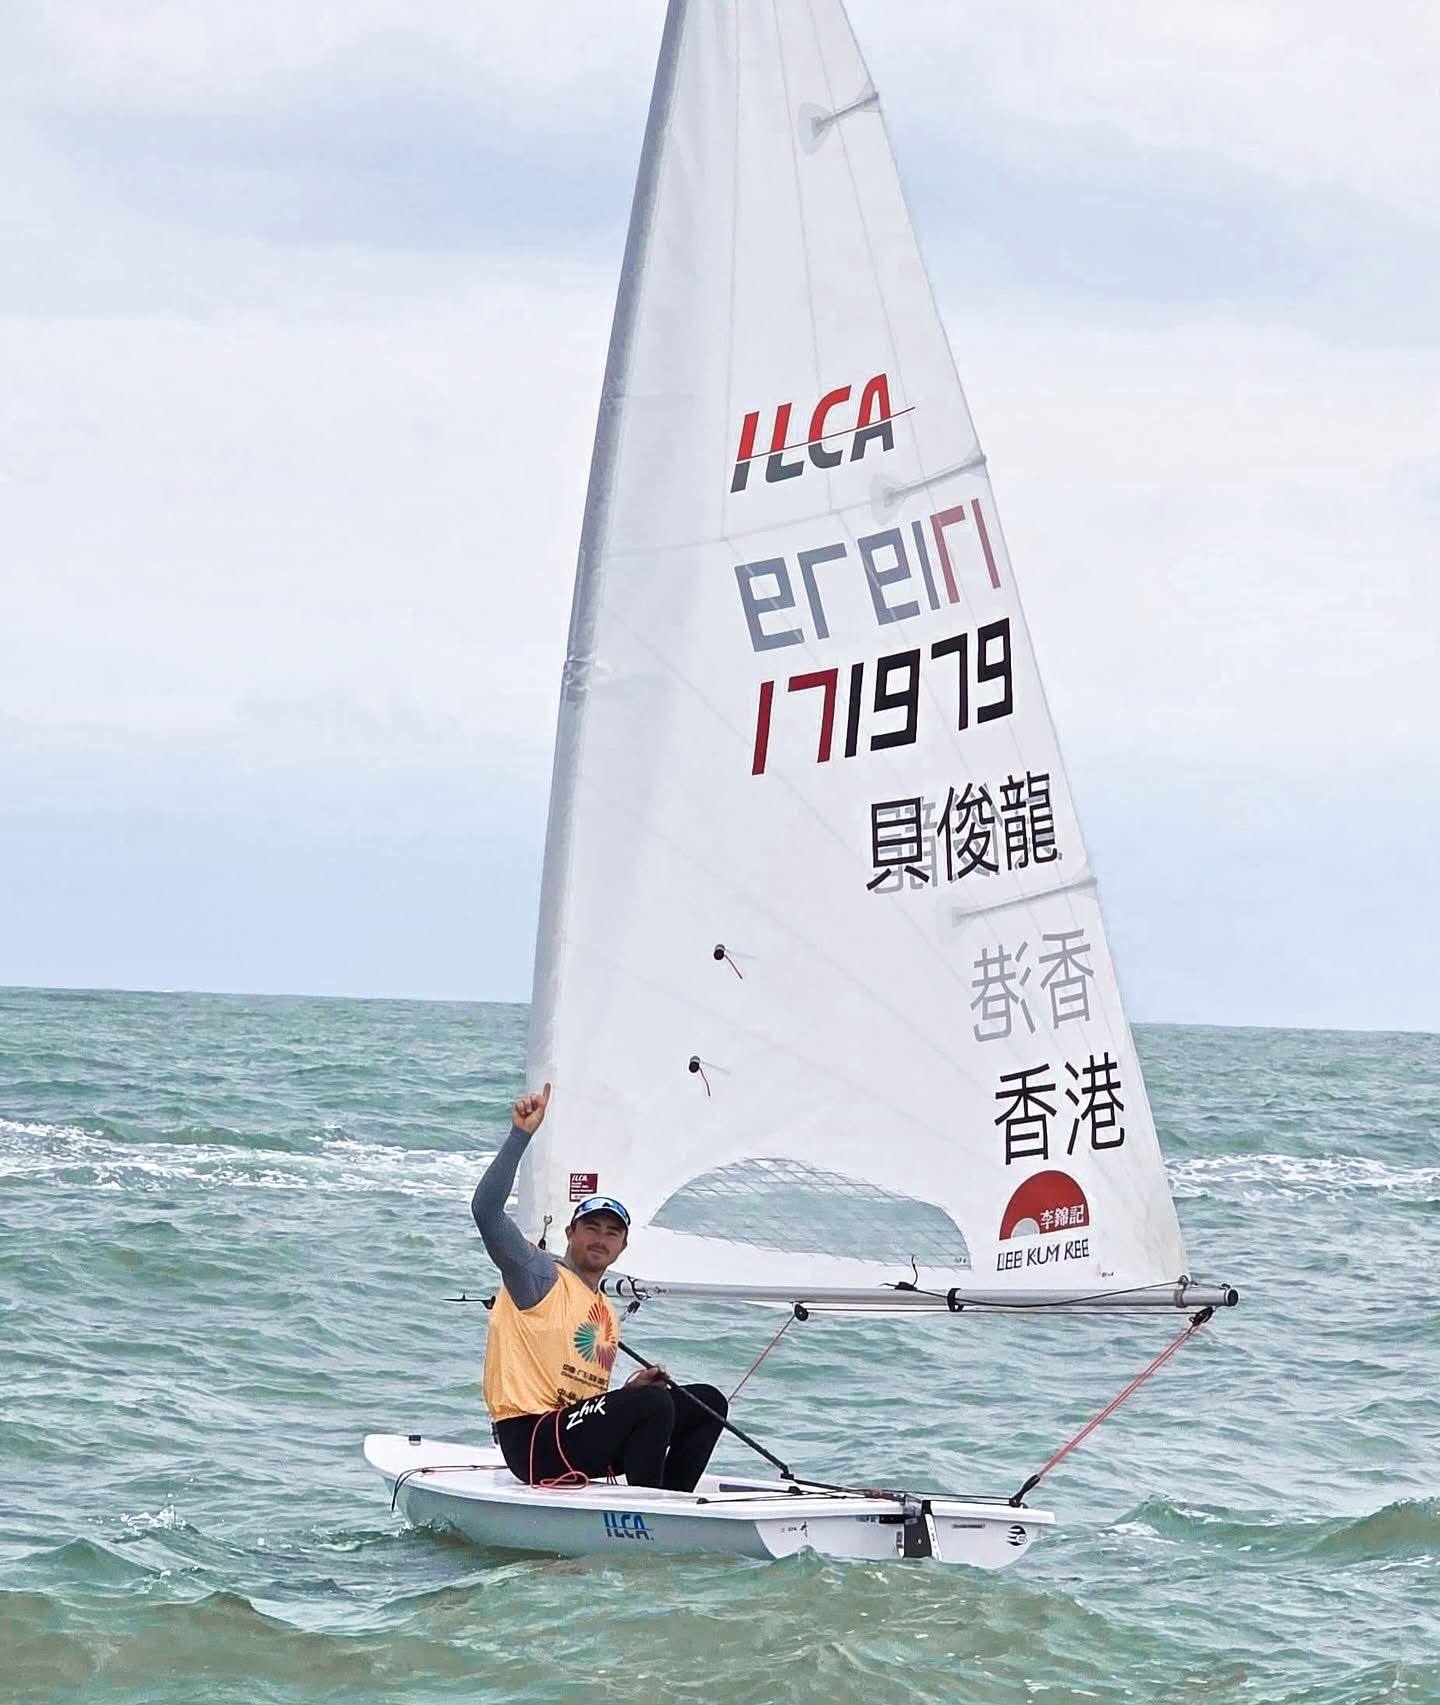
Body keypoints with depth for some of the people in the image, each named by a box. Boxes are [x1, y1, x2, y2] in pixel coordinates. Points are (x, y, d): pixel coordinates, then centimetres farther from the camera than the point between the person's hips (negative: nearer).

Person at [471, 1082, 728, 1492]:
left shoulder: (606, 1314, 24)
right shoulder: (541, 1275, -1)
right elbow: (486, 1209, -16)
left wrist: (632, 1390, 7)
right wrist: (521, 1134, -20)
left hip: (580, 1438, 9)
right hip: (531, 1440, -9)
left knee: (706, 1403, 6)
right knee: (654, 1404, -27)